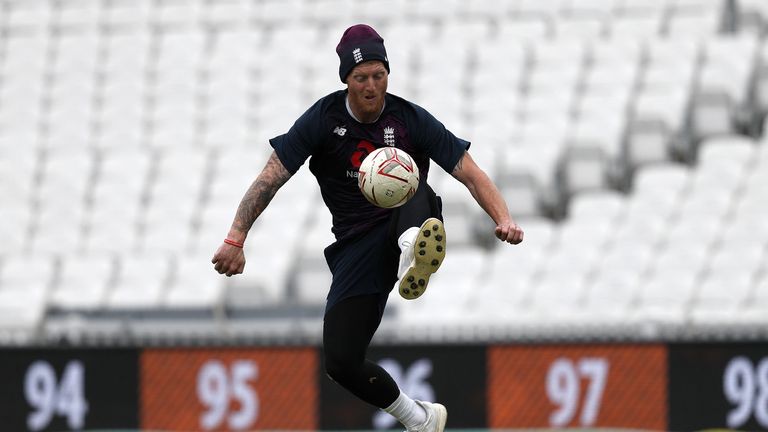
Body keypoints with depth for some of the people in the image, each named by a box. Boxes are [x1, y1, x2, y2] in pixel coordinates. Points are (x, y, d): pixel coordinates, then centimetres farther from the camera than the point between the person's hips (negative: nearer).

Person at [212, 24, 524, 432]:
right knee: (340, 361, -9)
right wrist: (235, 239, -15)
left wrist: (504, 219, -24)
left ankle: (414, 259, -66)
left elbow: (470, 173, -6)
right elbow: (271, 178, -4)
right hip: (357, 245, 2)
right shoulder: (323, 119, -2)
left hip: (405, 221, -2)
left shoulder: (410, 119, -3)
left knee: (414, 187, -34)